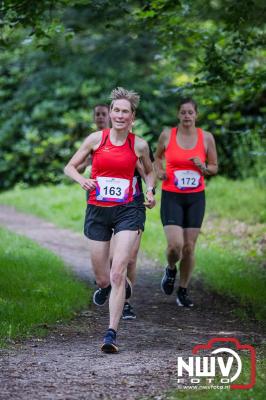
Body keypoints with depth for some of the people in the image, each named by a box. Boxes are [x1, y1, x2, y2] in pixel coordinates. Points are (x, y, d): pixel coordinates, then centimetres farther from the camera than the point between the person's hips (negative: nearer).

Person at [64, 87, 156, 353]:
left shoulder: (139, 145, 2)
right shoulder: (96, 139, 0)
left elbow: (149, 171, 20)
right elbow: (70, 167, 7)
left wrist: (149, 191, 1)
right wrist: (82, 180, -14)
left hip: (126, 213, -1)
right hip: (97, 212, 1)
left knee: (117, 274, -16)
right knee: (103, 280, 7)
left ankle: (111, 335, -14)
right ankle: (108, 290, 46)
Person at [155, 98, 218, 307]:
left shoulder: (206, 137, 0)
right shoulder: (167, 135, -3)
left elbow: (214, 168, 9)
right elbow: (157, 157, 17)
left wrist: (203, 167, -12)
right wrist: (159, 171, -3)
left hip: (196, 198, 2)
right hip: (172, 197, -2)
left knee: (189, 247, 3)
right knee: (175, 245, -15)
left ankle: (183, 290, 20)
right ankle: (171, 270, 19)